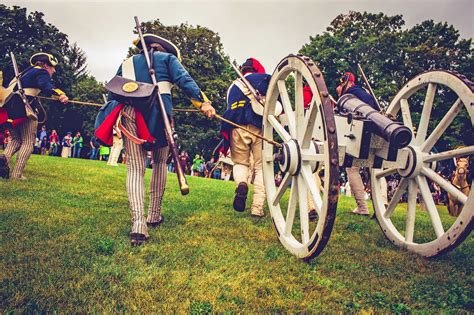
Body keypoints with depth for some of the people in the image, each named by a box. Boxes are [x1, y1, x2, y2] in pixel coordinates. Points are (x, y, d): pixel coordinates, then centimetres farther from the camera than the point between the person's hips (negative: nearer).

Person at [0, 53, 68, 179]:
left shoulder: (27, 72, 28)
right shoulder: (42, 72, 1)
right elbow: (45, 85, -23)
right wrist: (59, 94, -42)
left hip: (10, 107, 8)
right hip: (24, 108, -8)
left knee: (16, 139, 18)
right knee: (28, 142, -2)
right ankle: (17, 173, -11)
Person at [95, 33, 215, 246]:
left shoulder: (126, 63, 30)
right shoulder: (168, 58, 20)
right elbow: (183, 80, 2)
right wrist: (202, 102, -6)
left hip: (129, 111, 2)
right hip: (158, 111, -2)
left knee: (135, 167, -3)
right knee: (160, 162, 14)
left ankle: (138, 223, -19)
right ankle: (154, 215, 16)